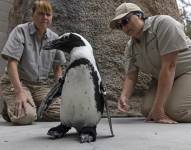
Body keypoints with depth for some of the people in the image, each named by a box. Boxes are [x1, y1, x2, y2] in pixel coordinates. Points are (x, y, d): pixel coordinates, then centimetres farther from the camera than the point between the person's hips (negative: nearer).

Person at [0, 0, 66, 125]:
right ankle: (11, 107, 8)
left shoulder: (55, 38, 5)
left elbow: (57, 69, 11)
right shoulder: (20, 31, -8)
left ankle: (33, 107, 12)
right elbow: (12, 63, -15)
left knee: (61, 112, -16)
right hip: (17, 82, -4)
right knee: (26, 117, -29)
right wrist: (19, 92, -26)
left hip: (42, 85, 4)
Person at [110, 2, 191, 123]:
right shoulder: (131, 47, -2)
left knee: (176, 111, -28)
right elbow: (131, 77, 0)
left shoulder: (163, 23, -23)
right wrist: (124, 97, -24)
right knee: (147, 110, -11)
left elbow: (169, 66, -29)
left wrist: (158, 107, -30)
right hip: (163, 79, 7)